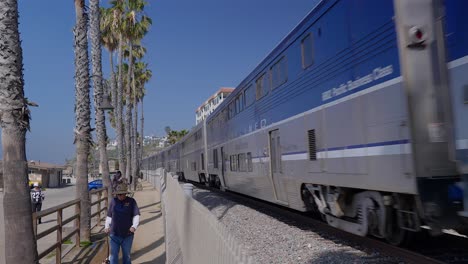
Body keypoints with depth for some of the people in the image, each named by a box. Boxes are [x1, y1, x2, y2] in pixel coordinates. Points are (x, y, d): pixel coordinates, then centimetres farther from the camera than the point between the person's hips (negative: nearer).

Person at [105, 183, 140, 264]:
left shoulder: (131, 201, -4)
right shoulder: (113, 201, 3)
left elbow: (136, 215, -8)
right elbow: (109, 216, 11)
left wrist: (134, 226, -23)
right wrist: (107, 226, -3)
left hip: (127, 235, -1)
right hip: (114, 234, 1)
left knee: (127, 255, 14)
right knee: (114, 255, 4)